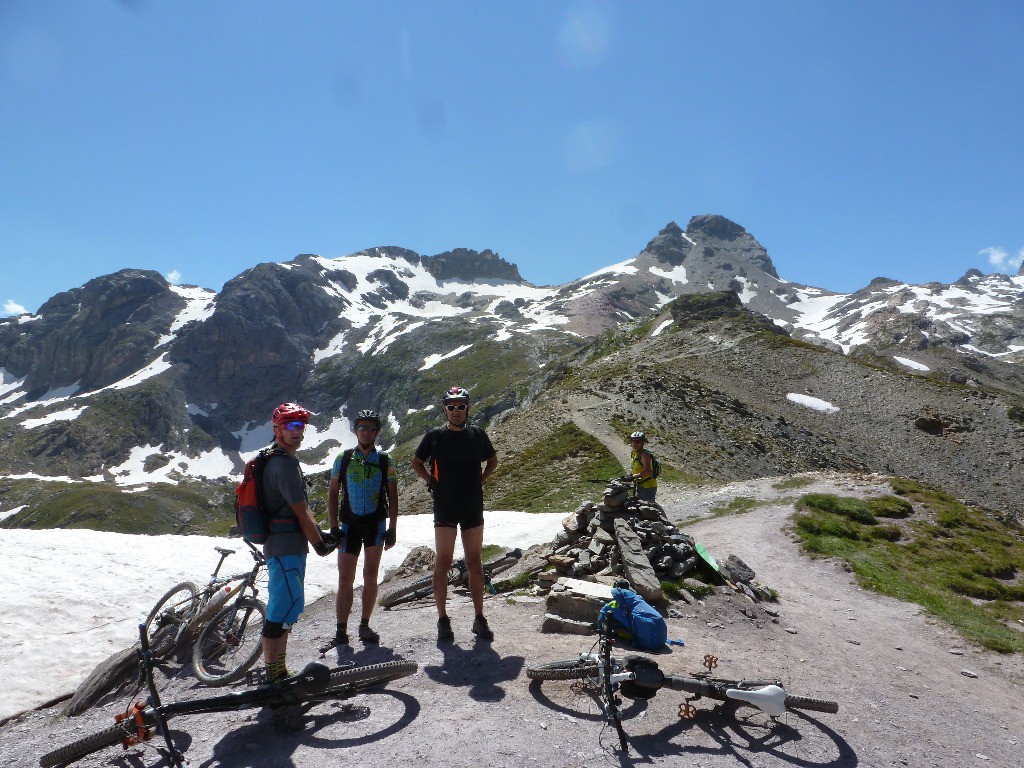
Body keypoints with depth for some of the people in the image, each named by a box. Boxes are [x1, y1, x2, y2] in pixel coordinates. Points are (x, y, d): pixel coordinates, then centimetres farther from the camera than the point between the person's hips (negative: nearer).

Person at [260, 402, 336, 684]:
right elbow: (301, 511, -17)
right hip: (285, 547, -11)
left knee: (284, 610, 18)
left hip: (288, 545, 11)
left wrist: (319, 534, 15)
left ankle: (278, 672, 29)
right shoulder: (284, 464, -18)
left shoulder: (282, 460, 16)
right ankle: (274, 677, 2)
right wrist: (320, 544, -8)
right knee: (283, 611, -6)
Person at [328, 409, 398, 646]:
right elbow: (333, 494, 5)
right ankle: (341, 629, 7)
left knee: (370, 576, 7)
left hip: (377, 524, 1)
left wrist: (392, 529, -1)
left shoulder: (385, 461, 2)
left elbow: (393, 496, 4)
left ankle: (365, 625, 18)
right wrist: (334, 527, -2)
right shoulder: (343, 458, 2)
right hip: (349, 524, 0)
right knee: (345, 578, -2)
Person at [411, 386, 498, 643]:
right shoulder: (435, 435, -1)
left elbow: (492, 460, 20)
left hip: (473, 507, 2)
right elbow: (416, 463, 11)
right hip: (445, 508, -2)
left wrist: (481, 480, 7)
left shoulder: (477, 435, 5)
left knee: (474, 564, 8)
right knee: (443, 562, 0)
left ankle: (479, 619, 17)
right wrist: (432, 482, 0)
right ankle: (443, 619, 11)